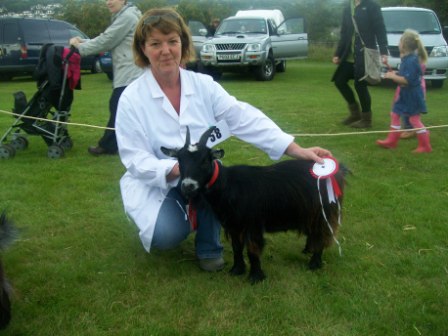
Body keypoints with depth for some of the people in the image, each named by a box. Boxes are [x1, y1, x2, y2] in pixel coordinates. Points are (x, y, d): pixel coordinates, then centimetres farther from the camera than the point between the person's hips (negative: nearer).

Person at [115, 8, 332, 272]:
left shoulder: (203, 85, -6)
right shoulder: (132, 98, -13)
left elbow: (244, 118, -15)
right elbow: (135, 160, -15)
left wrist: (297, 150, -24)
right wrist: (176, 168, -34)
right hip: (153, 183, -2)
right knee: (168, 234, -28)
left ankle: (209, 246, -7)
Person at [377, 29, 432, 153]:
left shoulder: (411, 60, -24)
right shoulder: (407, 59, 7)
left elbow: (408, 80, -29)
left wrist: (393, 76, -21)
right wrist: (395, 74, 8)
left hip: (412, 95, -10)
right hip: (405, 94, 10)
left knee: (414, 119, -4)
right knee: (395, 114, 14)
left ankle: (425, 146, 5)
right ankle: (392, 141, 23)